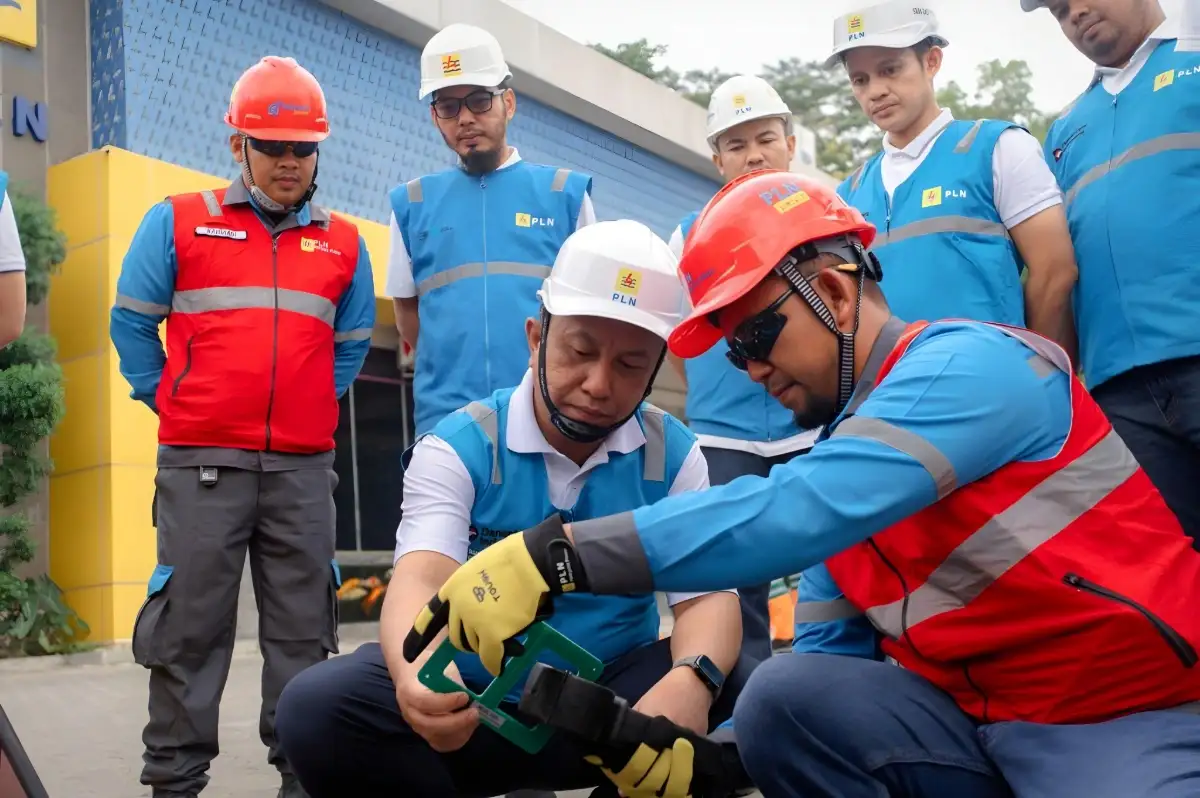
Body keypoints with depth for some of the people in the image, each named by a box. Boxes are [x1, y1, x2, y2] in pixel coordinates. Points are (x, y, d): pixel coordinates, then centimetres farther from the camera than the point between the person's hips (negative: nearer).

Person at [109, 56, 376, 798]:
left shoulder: (344, 244, 12)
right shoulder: (177, 222, 4)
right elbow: (132, 322, 8)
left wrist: (316, 405, 12)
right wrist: (166, 401, 4)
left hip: (304, 467, 3)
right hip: (200, 462, -2)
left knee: (302, 626, 6)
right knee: (190, 624, 0)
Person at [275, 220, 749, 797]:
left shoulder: (674, 456, -4)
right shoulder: (457, 447, -10)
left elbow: (707, 593, -13)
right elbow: (421, 581, -25)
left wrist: (693, 679, -38)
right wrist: (415, 672, -50)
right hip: (472, 706, 0)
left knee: (729, 691, -28)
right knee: (318, 707, -27)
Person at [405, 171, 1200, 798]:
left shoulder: (972, 362, -15)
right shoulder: (841, 443, 10)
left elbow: (801, 512, -30)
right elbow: (830, 657, 8)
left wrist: (558, 552, -34)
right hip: (977, 721, 7)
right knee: (785, 694, -16)